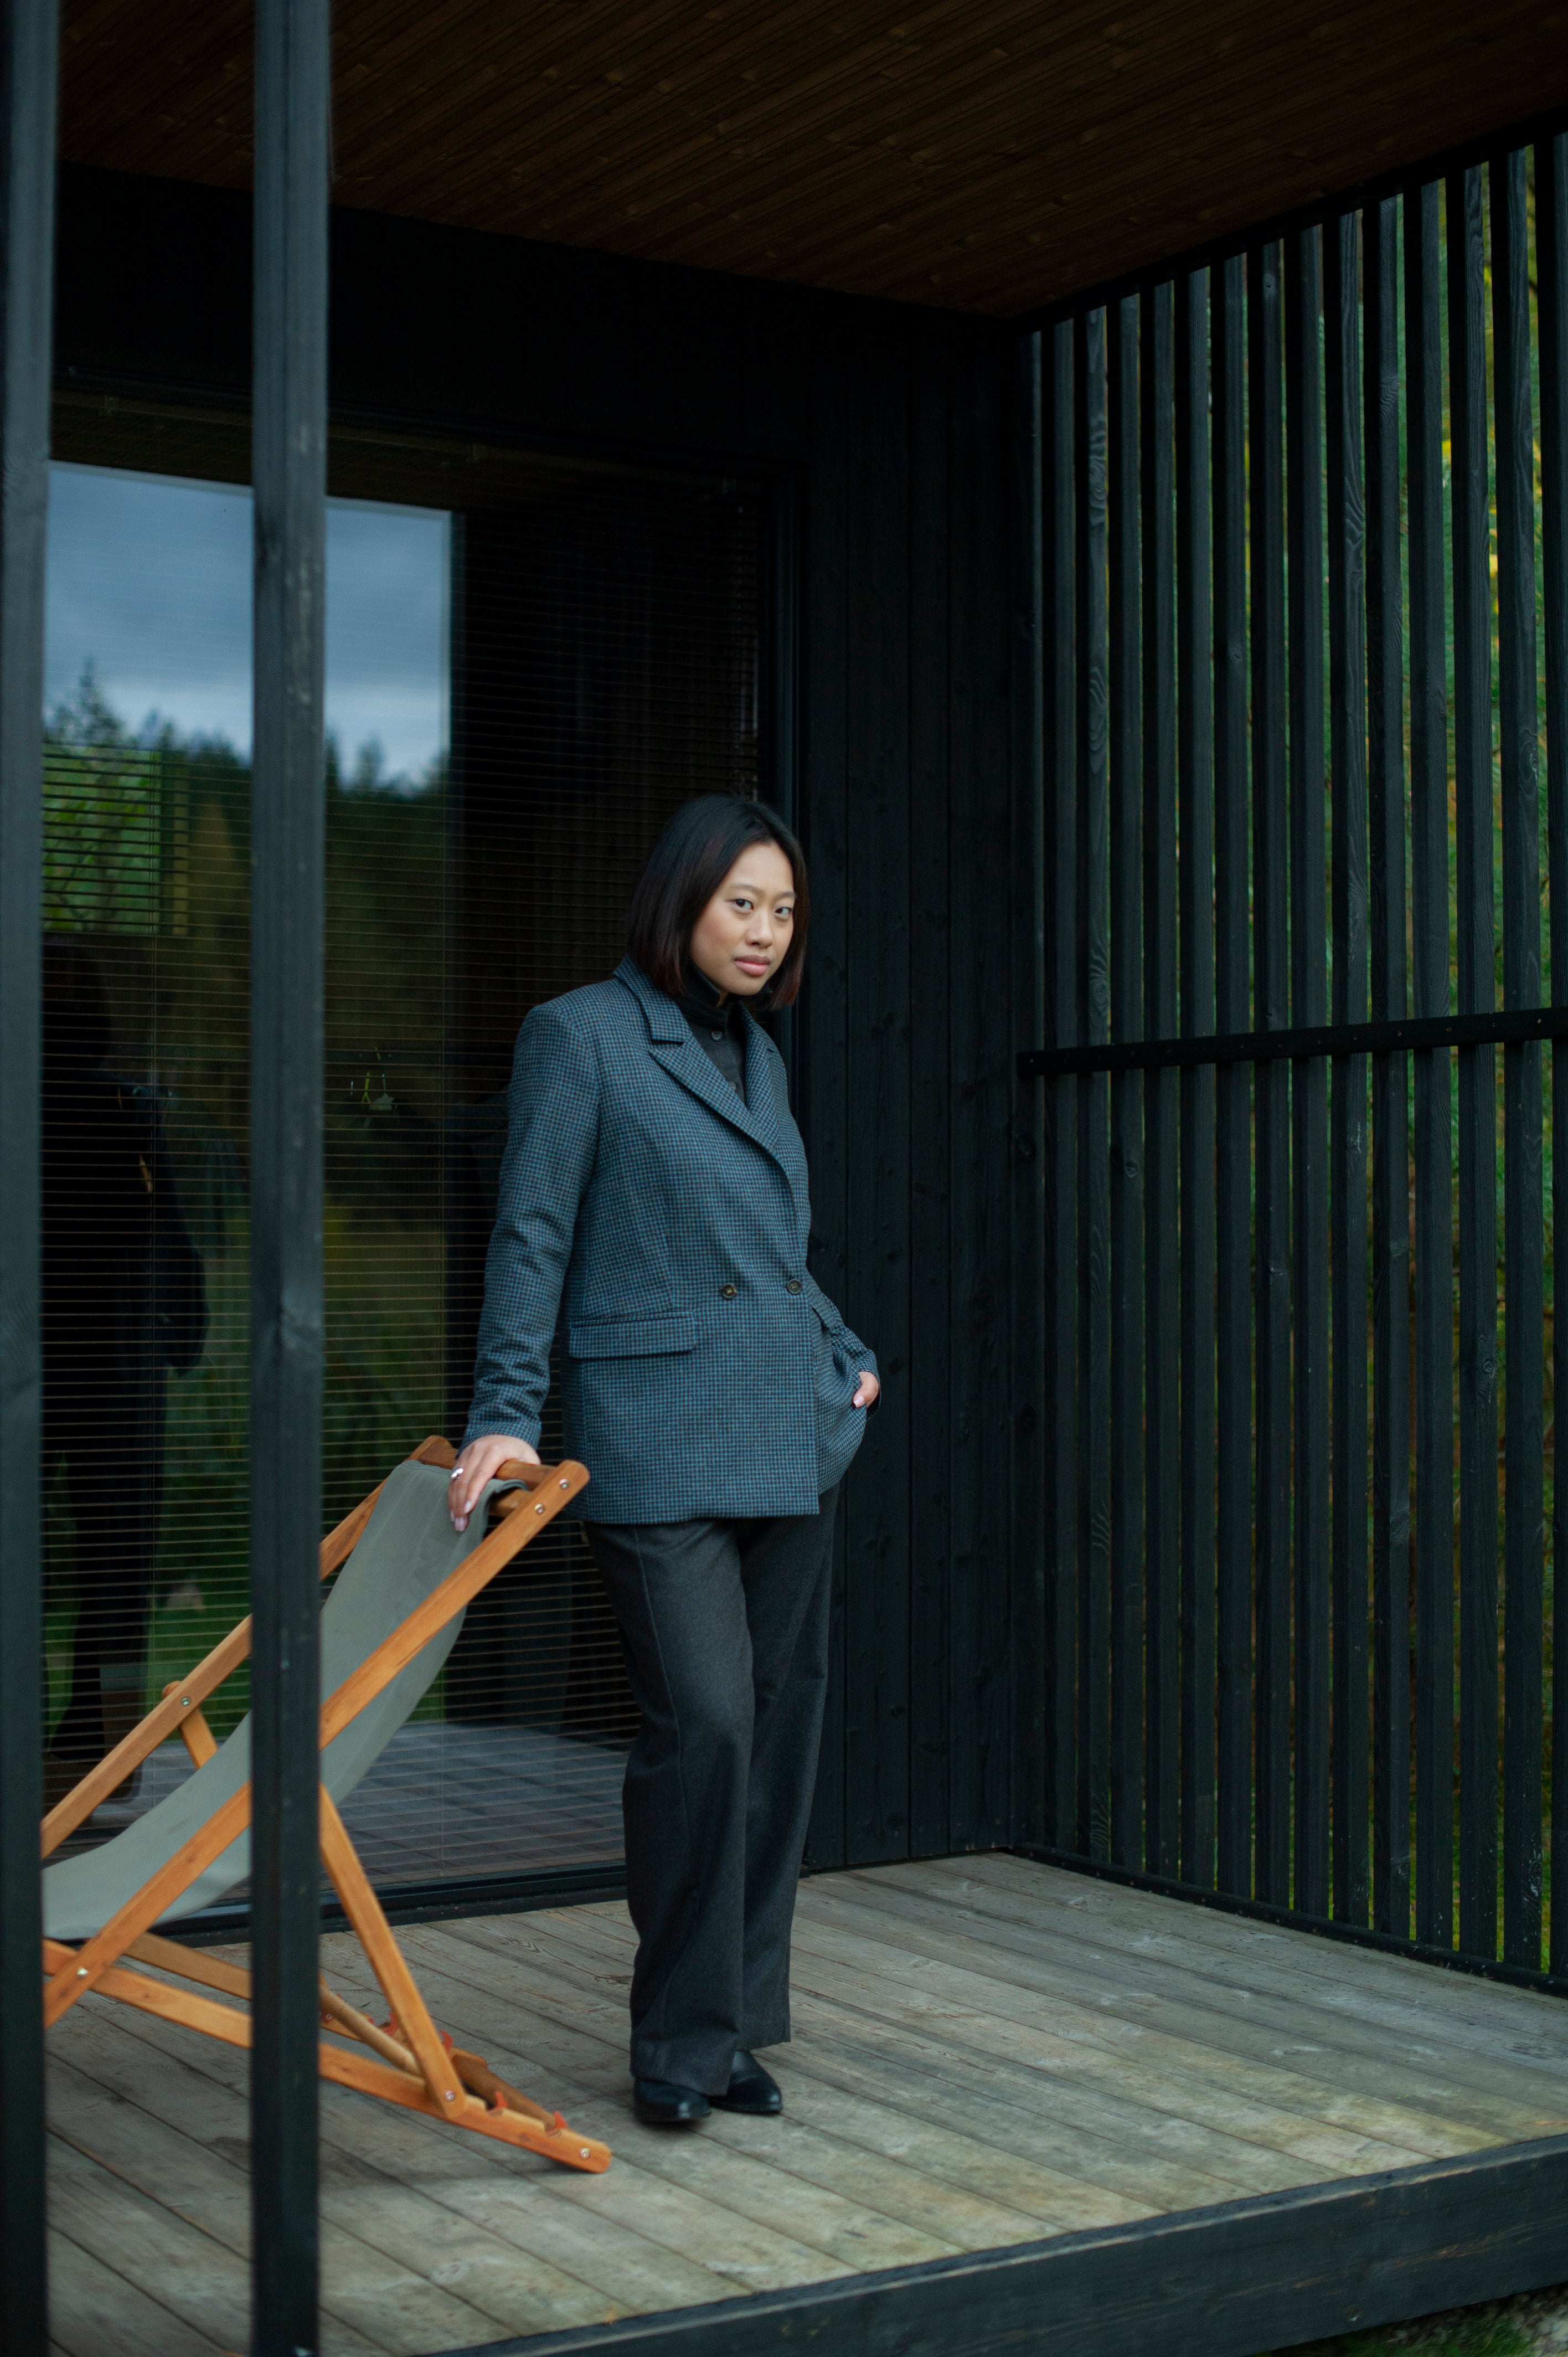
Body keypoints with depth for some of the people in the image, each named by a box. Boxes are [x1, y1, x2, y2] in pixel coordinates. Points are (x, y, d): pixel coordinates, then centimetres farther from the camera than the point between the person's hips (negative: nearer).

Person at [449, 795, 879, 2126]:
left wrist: (851, 1358, 16)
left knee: (782, 1726, 7)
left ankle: (742, 2025, 19)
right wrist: (507, 1414, -12)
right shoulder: (581, 1035, -3)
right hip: (658, 1444, -7)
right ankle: (680, 2041, 3)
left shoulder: (760, 1054, 16)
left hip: (792, 1440, 7)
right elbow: (532, 1238, -6)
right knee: (703, 1720, -13)